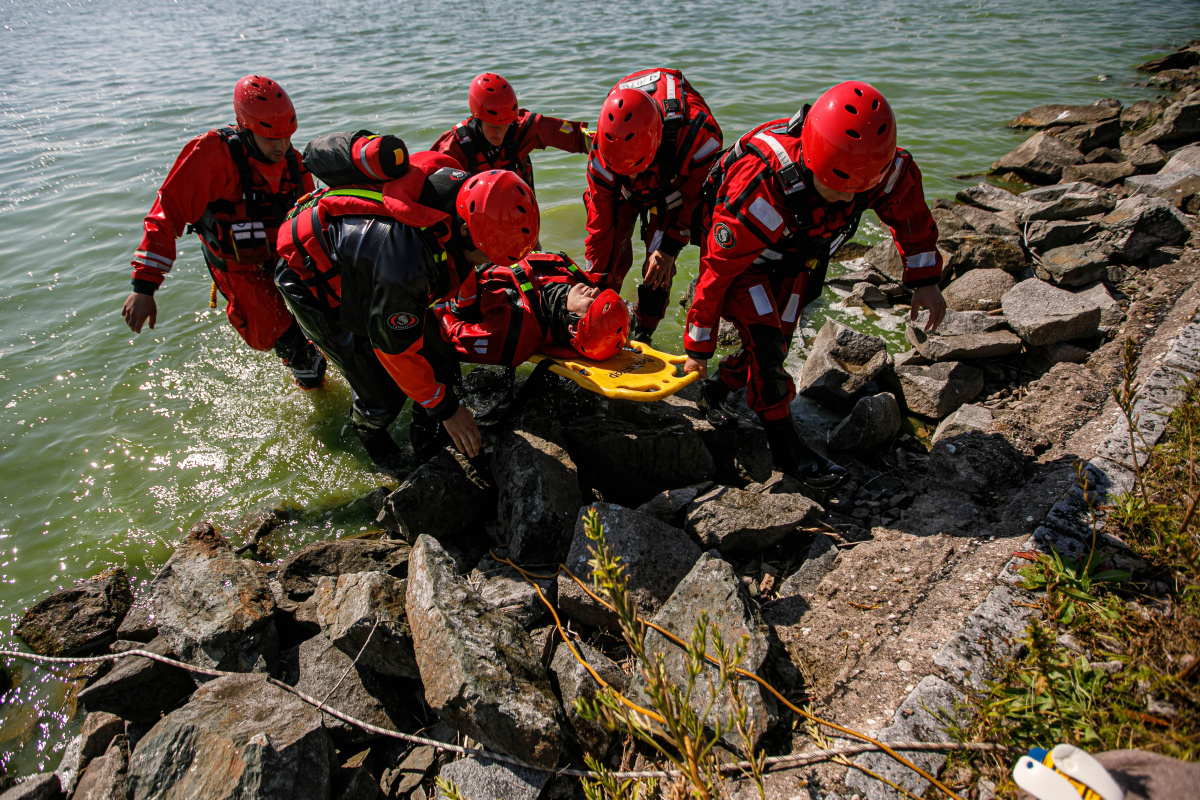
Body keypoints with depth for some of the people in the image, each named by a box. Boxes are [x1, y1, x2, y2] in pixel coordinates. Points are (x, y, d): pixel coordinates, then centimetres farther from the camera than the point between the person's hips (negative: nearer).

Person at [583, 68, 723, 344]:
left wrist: (670, 247, -28)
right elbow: (601, 226, -28)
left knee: (659, 259, -14)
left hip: (679, 182, -1)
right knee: (611, 245, -11)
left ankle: (641, 337, 0)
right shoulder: (603, 155, -36)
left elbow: (696, 197, -23)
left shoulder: (699, 132, -43)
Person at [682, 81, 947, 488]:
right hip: (741, 258, -5)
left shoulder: (885, 167, -29)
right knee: (765, 340, -22)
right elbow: (717, 271, -32)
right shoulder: (760, 194, -43)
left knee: (776, 346, 8)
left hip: (796, 259, 6)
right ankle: (786, 449, -7)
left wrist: (925, 281, -4)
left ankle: (717, 388, 35)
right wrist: (698, 348, -23)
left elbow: (910, 213, -5)